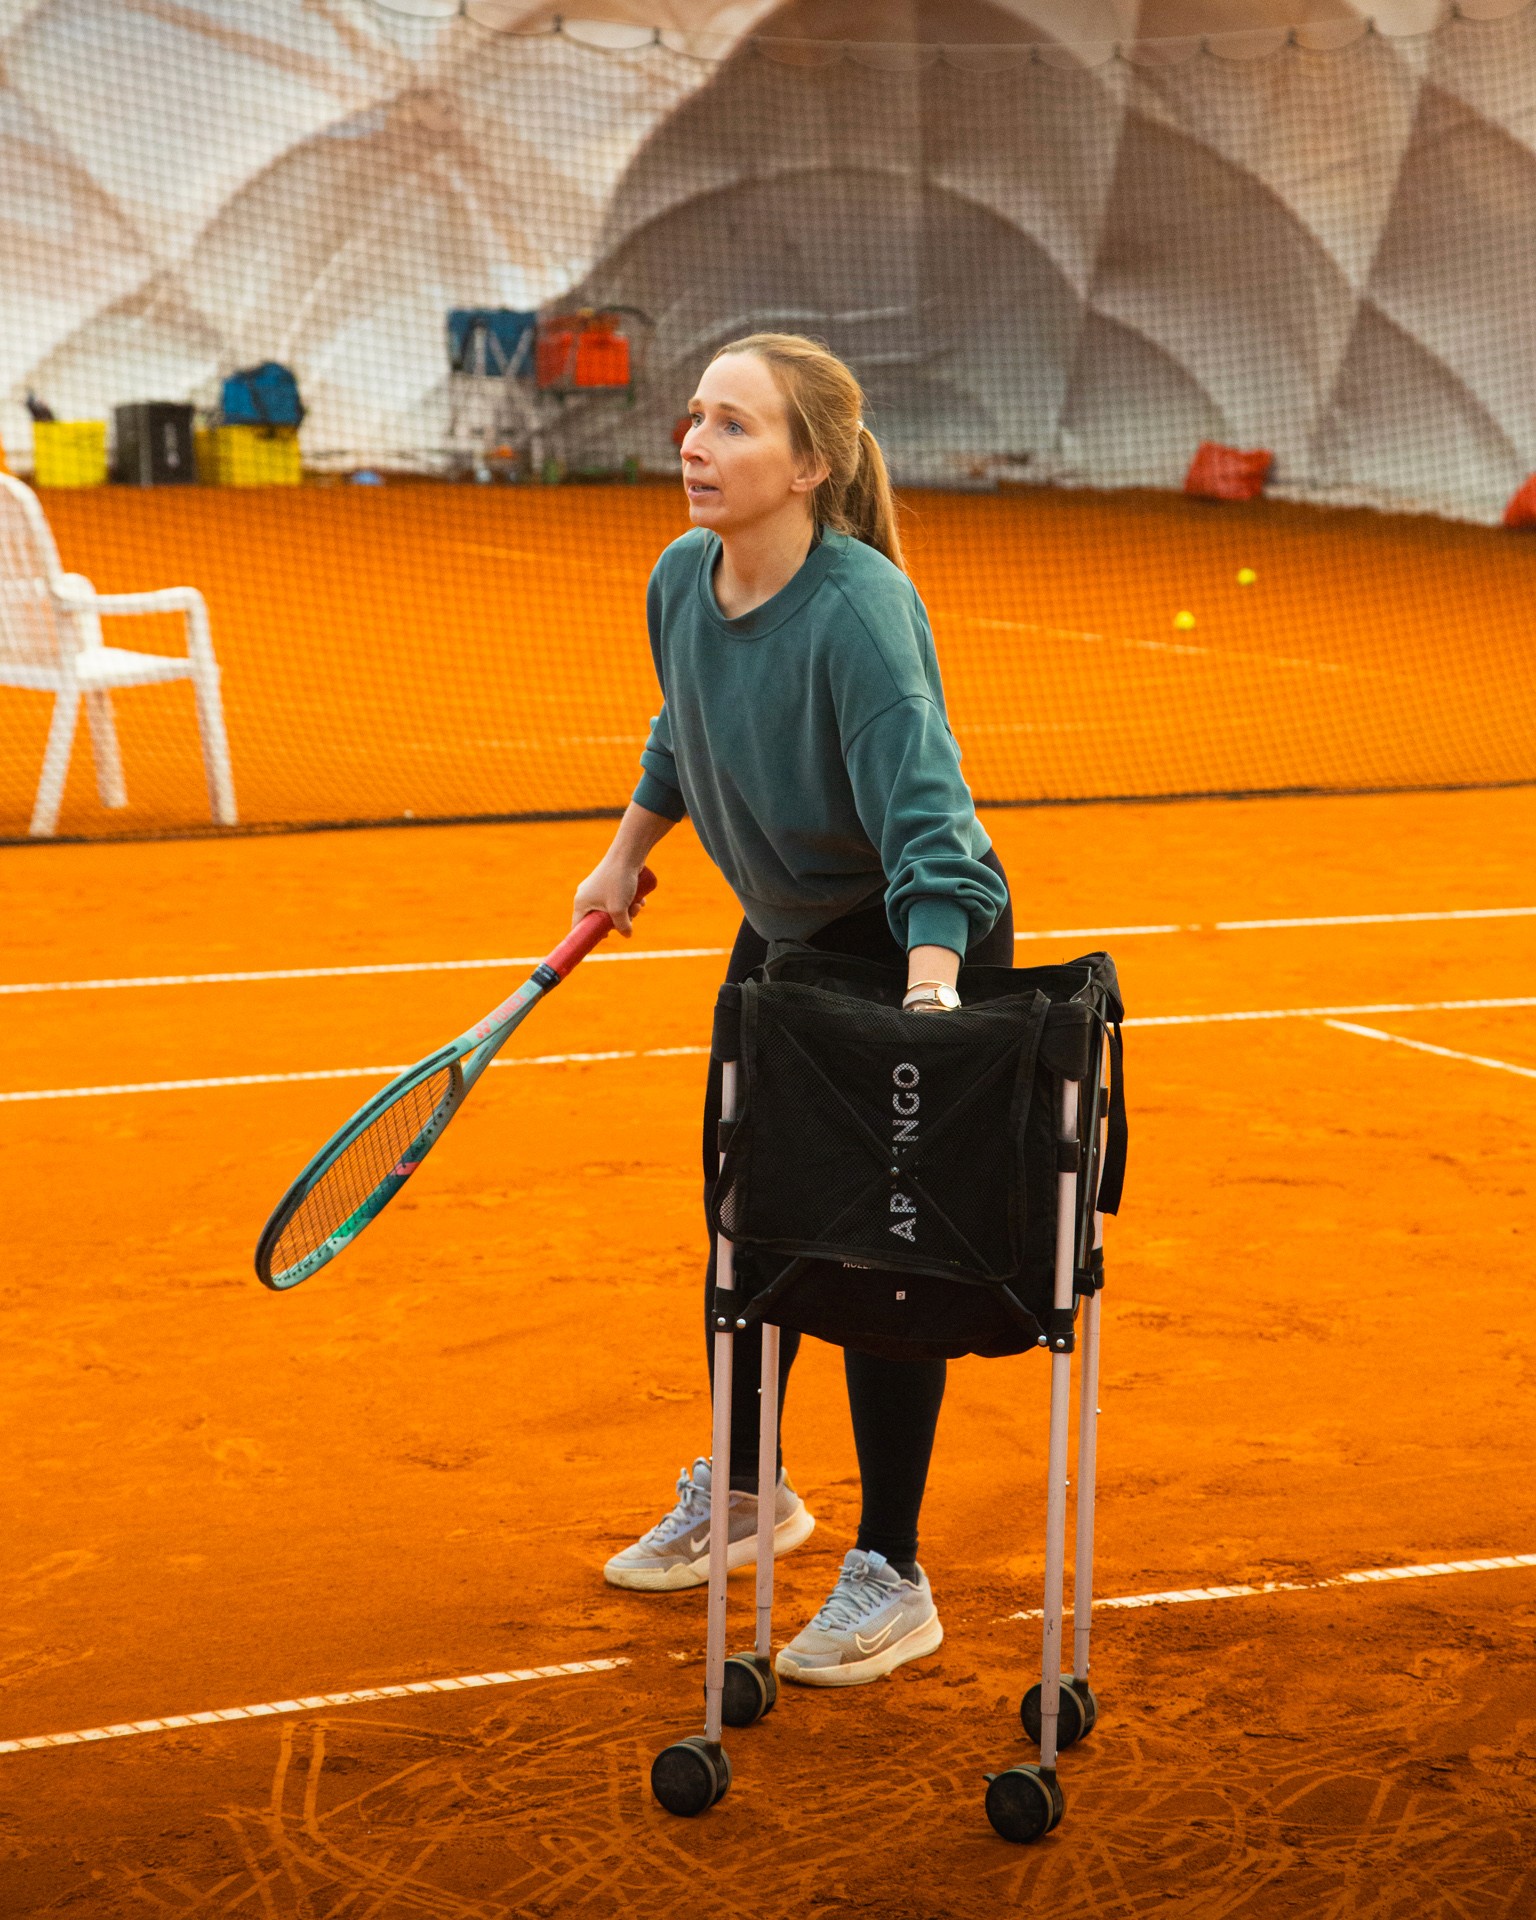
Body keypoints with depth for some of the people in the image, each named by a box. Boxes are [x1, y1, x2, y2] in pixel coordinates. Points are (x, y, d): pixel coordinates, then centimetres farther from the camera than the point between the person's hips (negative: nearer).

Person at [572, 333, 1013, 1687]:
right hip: (787, 933, 8)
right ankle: (742, 1497, 40)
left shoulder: (860, 614, -32)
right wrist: (627, 855, 22)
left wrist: (928, 1006, -51)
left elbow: (930, 825, -39)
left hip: (920, 945, -8)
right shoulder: (681, 580, -9)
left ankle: (891, 1579, 9)